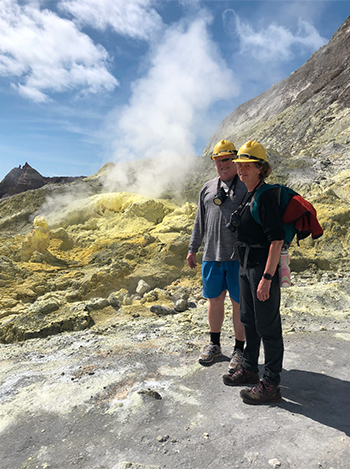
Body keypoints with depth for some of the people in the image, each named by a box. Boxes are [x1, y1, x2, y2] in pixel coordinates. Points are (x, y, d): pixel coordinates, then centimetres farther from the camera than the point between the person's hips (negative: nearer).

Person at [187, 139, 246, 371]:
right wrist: (193, 249, 15)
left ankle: (239, 349, 21)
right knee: (214, 300, 13)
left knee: (239, 303, 4)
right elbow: (200, 221, 18)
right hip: (212, 255, 4)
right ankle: (214, 345, 30)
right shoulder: (208, 188, 14)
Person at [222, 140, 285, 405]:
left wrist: (267, 278, -24)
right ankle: (249, 368, 37)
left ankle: (271, 385, 18)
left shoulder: (266, 196, -16)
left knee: (267, 326, 2)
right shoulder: (247, 196, 12)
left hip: (264, 266, -9)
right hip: (245, 265, 10)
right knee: (248, 320, 19)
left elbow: (277, 239, -22)